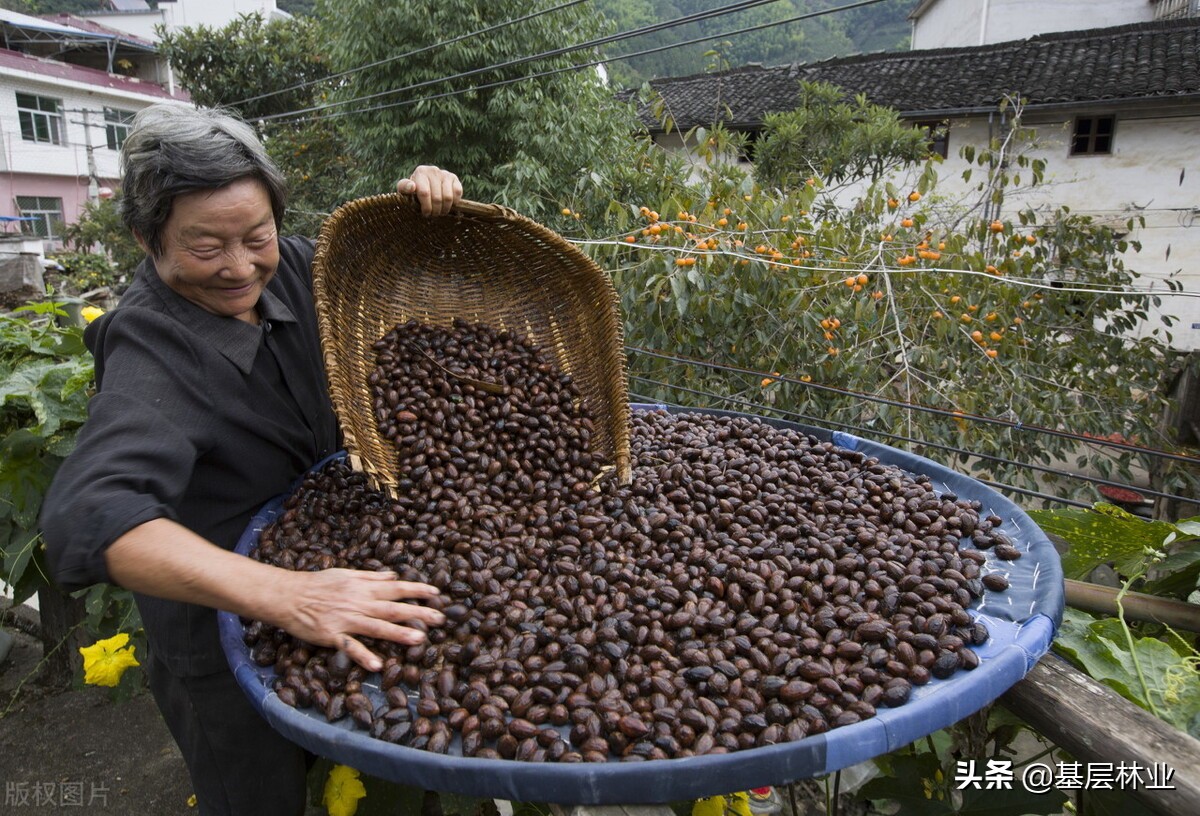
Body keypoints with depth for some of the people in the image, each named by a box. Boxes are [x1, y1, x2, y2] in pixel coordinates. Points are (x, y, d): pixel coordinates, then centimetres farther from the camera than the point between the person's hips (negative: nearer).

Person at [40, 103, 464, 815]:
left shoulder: (290, 270, -10)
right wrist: (285, 594, -55)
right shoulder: (150, 350, -28)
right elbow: (89, 516, -43)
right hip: (222, 627, -5)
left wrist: (423, 202, -17)